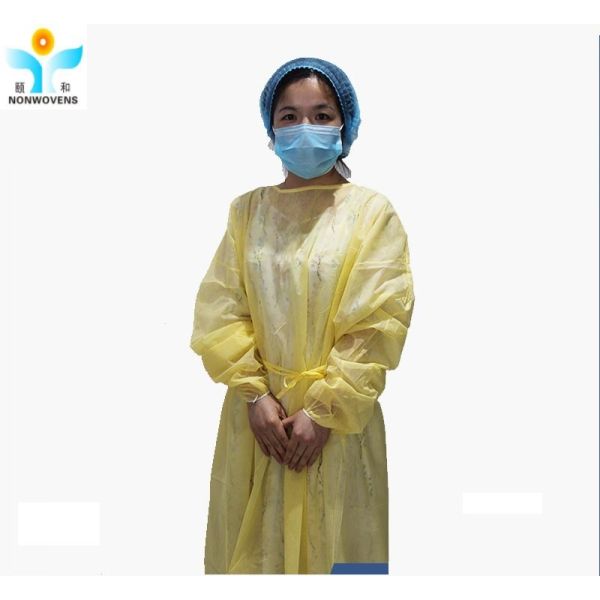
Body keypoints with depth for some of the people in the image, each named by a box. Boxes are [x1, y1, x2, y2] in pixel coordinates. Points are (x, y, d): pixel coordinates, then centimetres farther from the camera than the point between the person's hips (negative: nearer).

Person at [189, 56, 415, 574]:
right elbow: (219, 308, 0)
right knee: (254, 547, 13)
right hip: (256, 412, 3)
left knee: (329, 547, 9)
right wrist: (255, 394, -10)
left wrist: (323, 410, -13)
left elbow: (378, 324, -10)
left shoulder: (373, 212, -4)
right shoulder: (247, 210, 5)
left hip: (338, 419, -2)